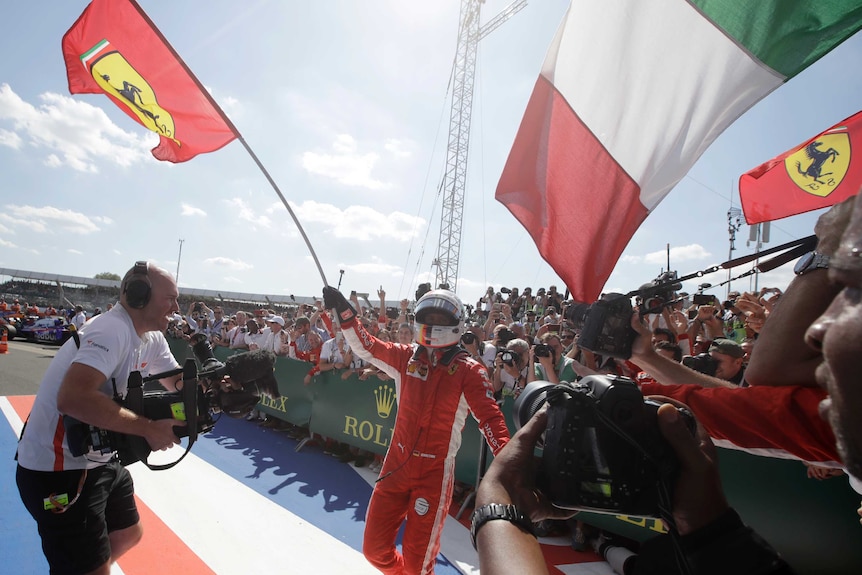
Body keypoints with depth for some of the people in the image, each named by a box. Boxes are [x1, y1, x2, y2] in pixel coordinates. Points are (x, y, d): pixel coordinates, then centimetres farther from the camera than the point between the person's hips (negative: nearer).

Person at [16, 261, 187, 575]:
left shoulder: (153, 340, 1)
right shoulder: (112, 329, -26)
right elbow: (71, 398, -38)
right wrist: (149, 428, -33)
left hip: (100, 460, 9)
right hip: (57, 467, -9)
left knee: (129, 534, 24)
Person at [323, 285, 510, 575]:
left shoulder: (469, 370, -10)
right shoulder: (406, 357, 0)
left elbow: (489, 418, -14)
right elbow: (366, 347, 4)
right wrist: (342, 310, -5)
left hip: (435, 472, -4)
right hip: (397, 463, 4)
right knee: (375, 548, 15)